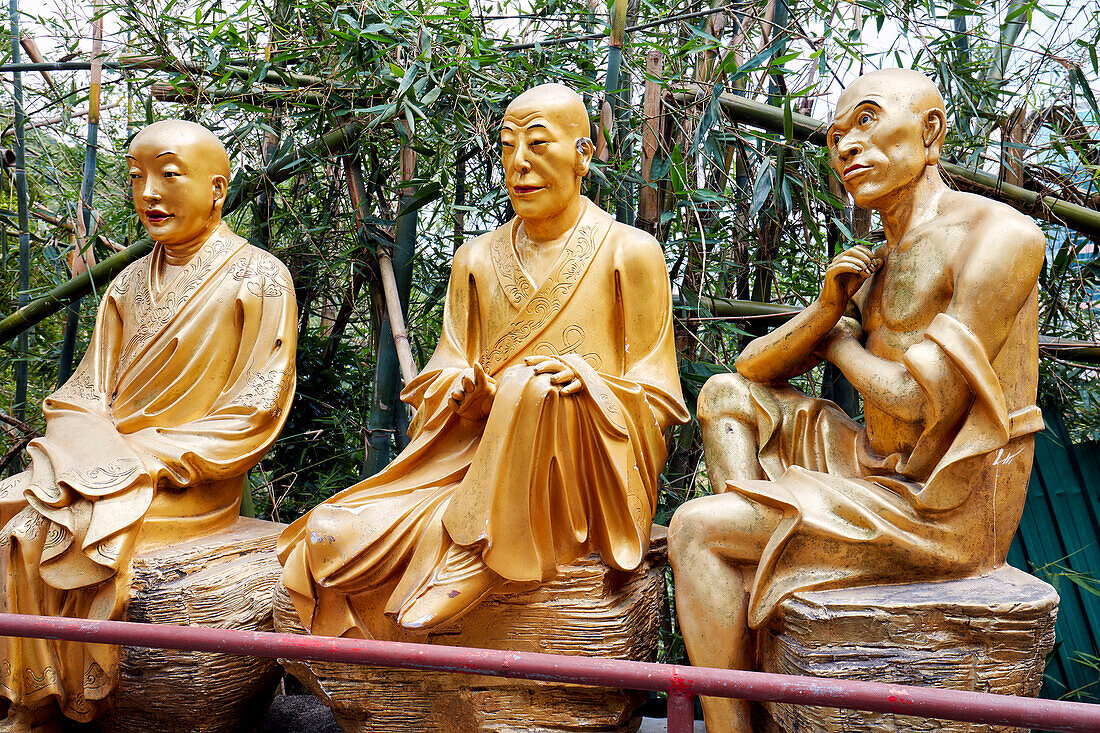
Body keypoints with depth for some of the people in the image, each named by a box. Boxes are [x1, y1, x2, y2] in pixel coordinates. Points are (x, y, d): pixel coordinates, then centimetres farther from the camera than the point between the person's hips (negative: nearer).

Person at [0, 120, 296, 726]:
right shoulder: (131, 283, 13)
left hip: (191, 487, -6)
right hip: (104, 469, 6)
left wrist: (149, 460, -16)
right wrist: (79, 459, -11)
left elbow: (257, 410, -12)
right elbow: (88, 389, 11)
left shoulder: (258, 279, -6)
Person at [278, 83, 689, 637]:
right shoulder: (477, 260, 13)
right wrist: (468, 393, -14)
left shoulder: (630, 253, 1)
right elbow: (445, 381, 11)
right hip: (477, 457, 4)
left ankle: (479, 557, -23)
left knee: (532, 387, -37)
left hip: (586, 482, -3)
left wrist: (588, 382, -20)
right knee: (330, 539, -19)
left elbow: (657, 401, 1)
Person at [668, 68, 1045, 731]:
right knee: (727, 395, 7)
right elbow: (753, 367, 10)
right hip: (881, 475, 9)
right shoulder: (874, 266, 13)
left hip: (946, 511, -9)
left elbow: (923, 403, -22)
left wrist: (842, 341, -2)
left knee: (695, 529, -14)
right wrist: (824, 309, -9)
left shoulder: (1002, 235, -13)